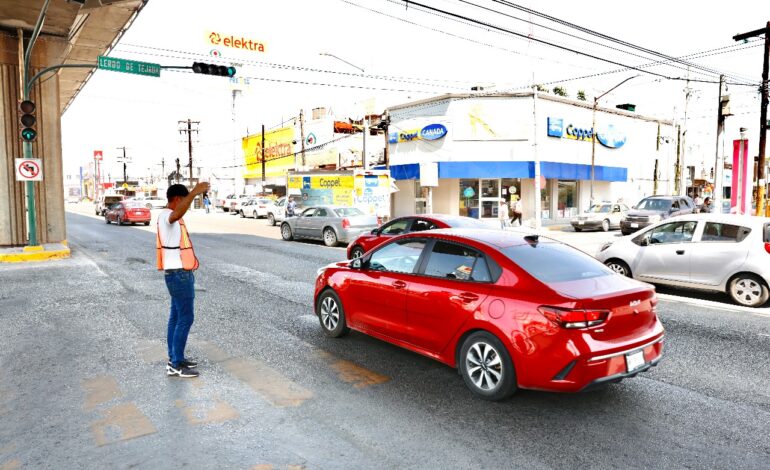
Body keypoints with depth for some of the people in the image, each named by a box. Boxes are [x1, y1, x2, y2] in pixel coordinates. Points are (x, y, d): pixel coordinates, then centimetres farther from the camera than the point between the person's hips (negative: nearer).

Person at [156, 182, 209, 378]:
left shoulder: (169, 216, 12)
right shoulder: (166, 216, -21)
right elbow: (176, 215, -46)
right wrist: (194, 193, -57)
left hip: (179, 273, 11)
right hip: (179, 274, -11)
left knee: (176, 316, 15)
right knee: (185, 318, -5)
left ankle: (174, 358, 24)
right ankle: (176, 365, 2)